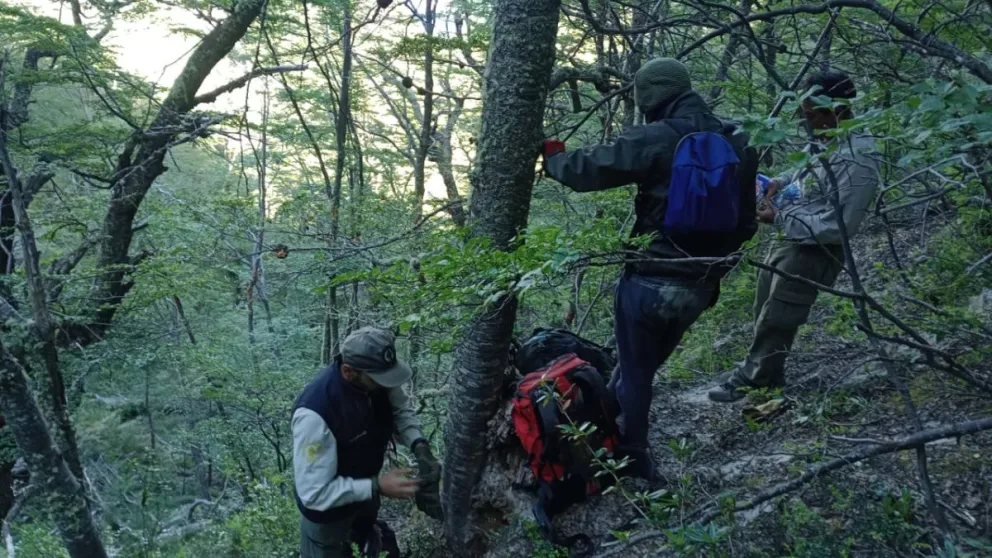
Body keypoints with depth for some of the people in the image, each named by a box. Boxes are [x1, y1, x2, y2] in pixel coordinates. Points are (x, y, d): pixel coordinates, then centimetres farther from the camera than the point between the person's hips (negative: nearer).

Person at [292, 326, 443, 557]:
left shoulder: (376, 377, -23)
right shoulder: (315, 412, -41)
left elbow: (401, 409, -4)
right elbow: (314, 493, -35)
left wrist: (419, 444, -22)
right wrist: (377, 487, -37)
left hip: (364, 489, 6)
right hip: (326, 507, -6)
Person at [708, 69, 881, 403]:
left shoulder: (857, 161, -26)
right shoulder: (824, 141, 1)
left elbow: (840, 226, -26)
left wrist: (779, 218, -22)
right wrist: (779, 182, 1)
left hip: (814, 253, -9)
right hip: (790, 242, 9)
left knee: (775, 322, 7)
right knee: (765, 315, 21)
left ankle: (754, 380, 28)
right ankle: (762, 374, 41)